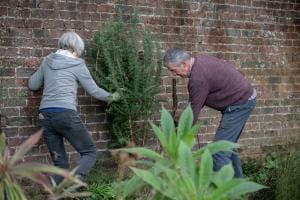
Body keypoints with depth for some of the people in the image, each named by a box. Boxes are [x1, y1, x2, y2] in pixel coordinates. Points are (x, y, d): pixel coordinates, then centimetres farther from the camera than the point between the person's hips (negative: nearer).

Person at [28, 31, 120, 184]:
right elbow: (94, 91, 10)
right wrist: (111, 97, 27)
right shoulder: (77, 65, 2)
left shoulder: (47, 61, 15)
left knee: (60, 163, 12)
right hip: (66, 114, -5)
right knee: (89, 152, 4)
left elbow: (32, 85, 24)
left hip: (45, 115, 6)